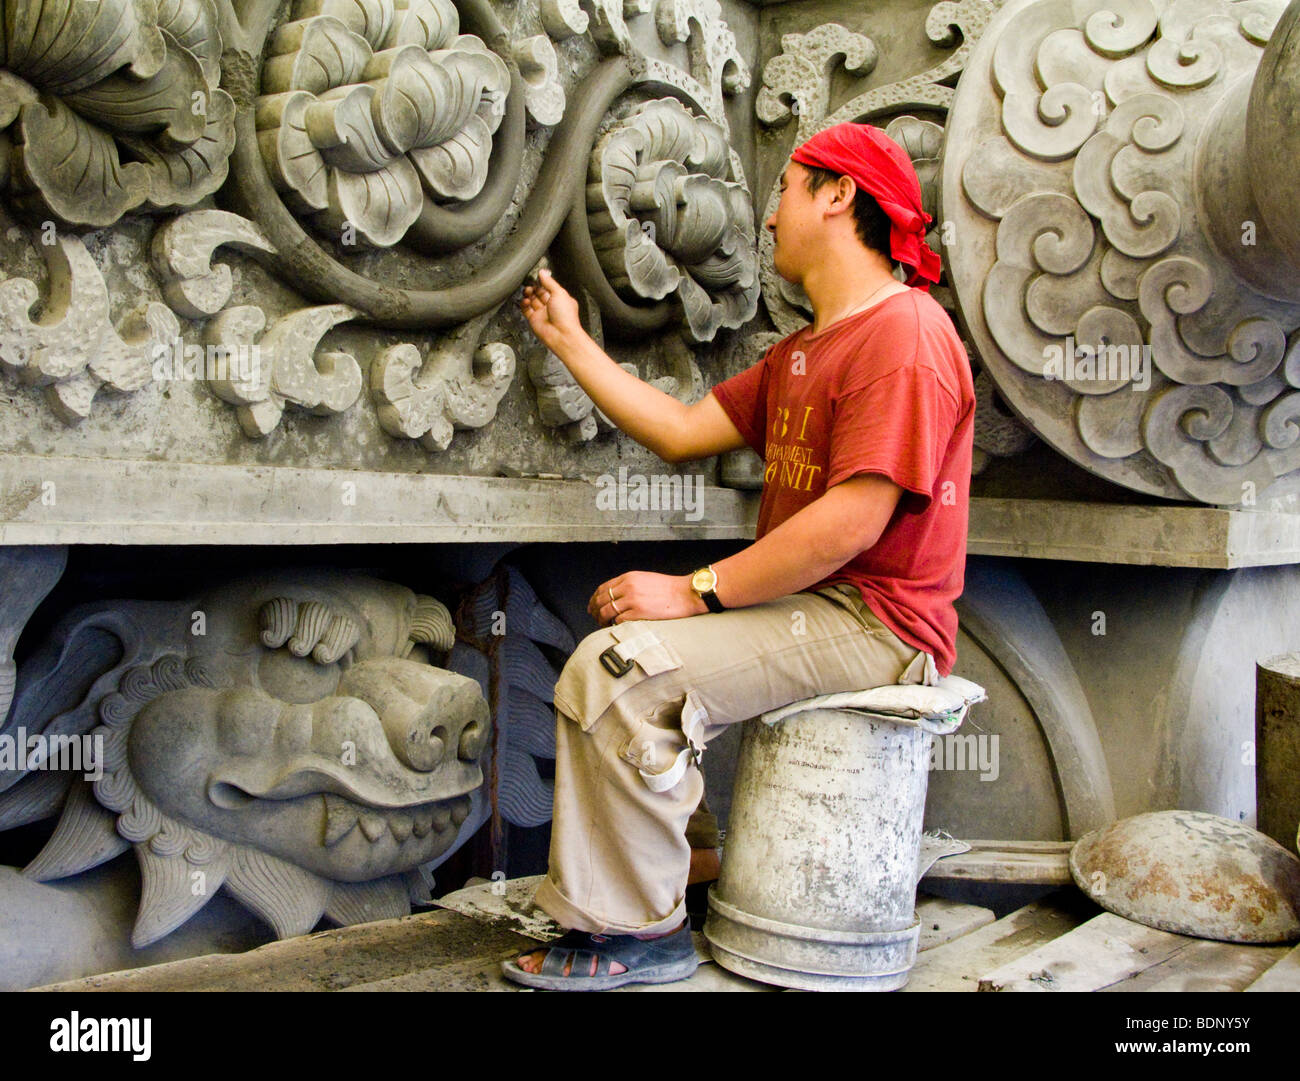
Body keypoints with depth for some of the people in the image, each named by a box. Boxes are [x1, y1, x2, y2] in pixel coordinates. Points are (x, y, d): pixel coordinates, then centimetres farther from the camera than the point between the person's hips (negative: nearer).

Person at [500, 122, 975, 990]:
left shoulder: (905, 334, -13)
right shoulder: (802, 354, 21)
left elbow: (853, 522, -23)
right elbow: (684, 430, 18)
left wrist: (697, 590, -21)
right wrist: (571, 341, 23)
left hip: (873, 625, -11)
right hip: (804, 606, 11)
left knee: (619, 673, -23)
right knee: (611, 654, 11)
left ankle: (640, 935, -9)